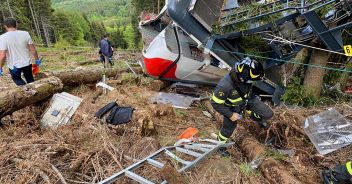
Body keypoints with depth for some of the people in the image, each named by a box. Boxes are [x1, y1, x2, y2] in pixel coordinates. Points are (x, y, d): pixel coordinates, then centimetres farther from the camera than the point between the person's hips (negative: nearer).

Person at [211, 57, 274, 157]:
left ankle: (255, 117, 37)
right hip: (232, 107, -4)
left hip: (248, 99, 5)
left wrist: (252, 97, 16)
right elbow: (216, 103, -28)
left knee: (268, 114, 1)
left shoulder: (245, 76, -26)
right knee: (229, 128, 14)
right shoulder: (225, 85, -43)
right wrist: (230, 114, -21)